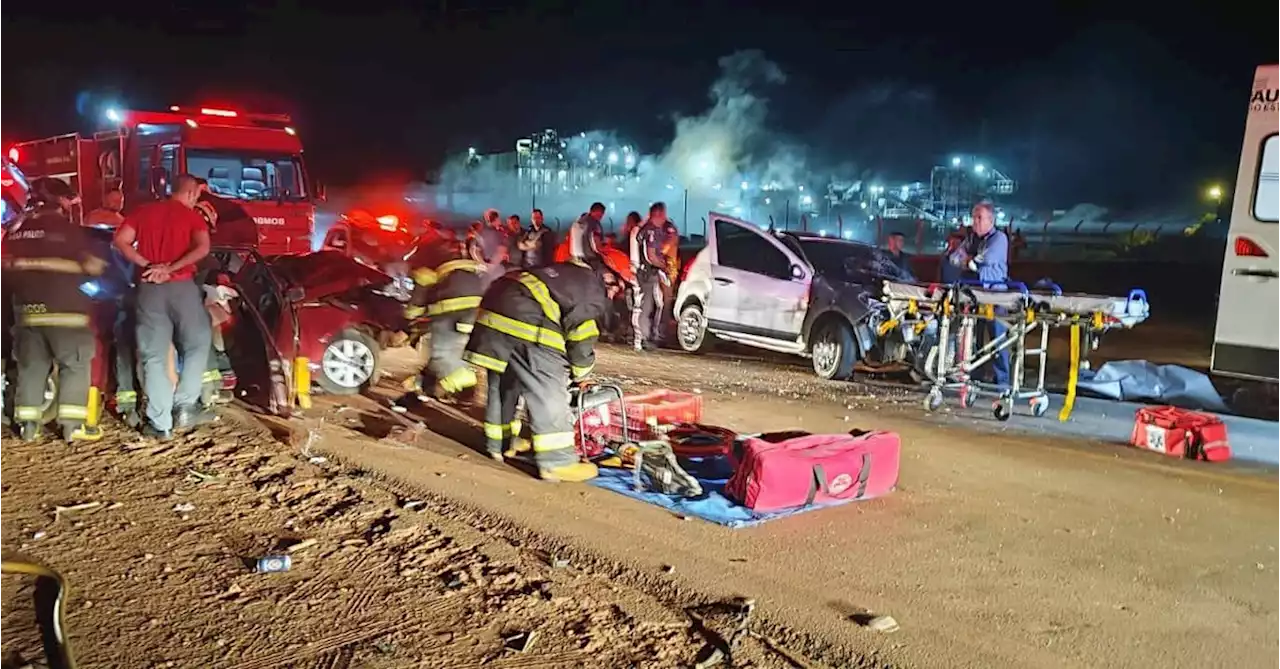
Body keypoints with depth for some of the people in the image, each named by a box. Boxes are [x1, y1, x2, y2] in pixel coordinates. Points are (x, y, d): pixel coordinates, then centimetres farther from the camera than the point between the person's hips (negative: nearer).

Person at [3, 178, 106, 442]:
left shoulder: (16, 231, 9)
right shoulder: (68, 229, -8)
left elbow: (8, 265, 12)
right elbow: (91, 265, -14)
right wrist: (100, 264, 4)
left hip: (27, 309, 6)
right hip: (65, 309, -5)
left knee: (31, 367, 12)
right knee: (75, 365, 1)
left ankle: (27, 424, 12)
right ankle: (72, 424, -4)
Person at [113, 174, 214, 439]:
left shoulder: (144, 211, 12)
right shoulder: (192, 215, 3)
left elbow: (120, 240, 1)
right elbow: (202, 248, -14)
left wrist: (147, 265, -3)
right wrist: (171, 268, -12)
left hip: (149, 289, 3)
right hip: (182, 287, -3)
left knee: (154, 357, 5)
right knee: (197, 345, 15)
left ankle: (160, 423, 3)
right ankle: (185, 407, 6)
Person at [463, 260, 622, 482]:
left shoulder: (570, 274, 29)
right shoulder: (592, 288, 2)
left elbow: (567, 324, 34)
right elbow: (581, 338, 0)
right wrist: (581, 375, 15)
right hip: (523, 321, -10)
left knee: (502, 382, 22)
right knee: (548, 389, -7)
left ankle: (499, 444, 37)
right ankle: (557, 462, -7)